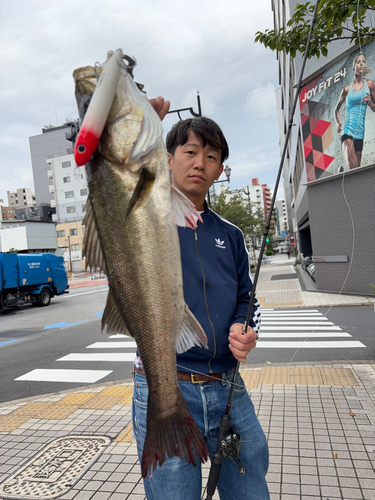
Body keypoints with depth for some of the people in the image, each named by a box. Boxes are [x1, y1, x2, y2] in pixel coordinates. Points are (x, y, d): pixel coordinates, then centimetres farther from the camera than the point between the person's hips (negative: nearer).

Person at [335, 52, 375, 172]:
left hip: (360, 133, 2)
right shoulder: (347, 89, 8)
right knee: (352, 167, -25)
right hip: (347, 131, -2)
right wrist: (338, 124, 5)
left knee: (357, 168, 7)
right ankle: (341, 171, 0)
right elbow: (337, 109, 21)